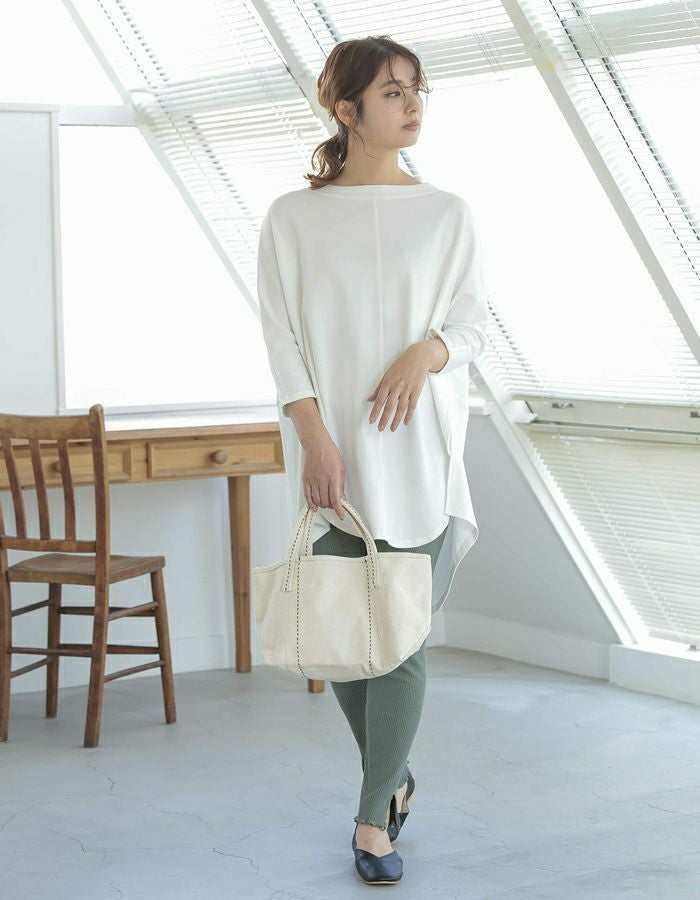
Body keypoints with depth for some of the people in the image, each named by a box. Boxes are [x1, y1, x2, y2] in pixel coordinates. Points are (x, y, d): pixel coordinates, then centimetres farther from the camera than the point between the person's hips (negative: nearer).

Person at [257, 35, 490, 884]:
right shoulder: (292, 217, 4)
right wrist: (315, 438, -12)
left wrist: (429, 351, -16)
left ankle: (373, 818, 6)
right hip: (332, 454, 0)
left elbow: (474, 319, 6)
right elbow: (282, 337, -1)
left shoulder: (447, 212, 7)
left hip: (419, 452, 0)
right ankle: (394, 776, 30)